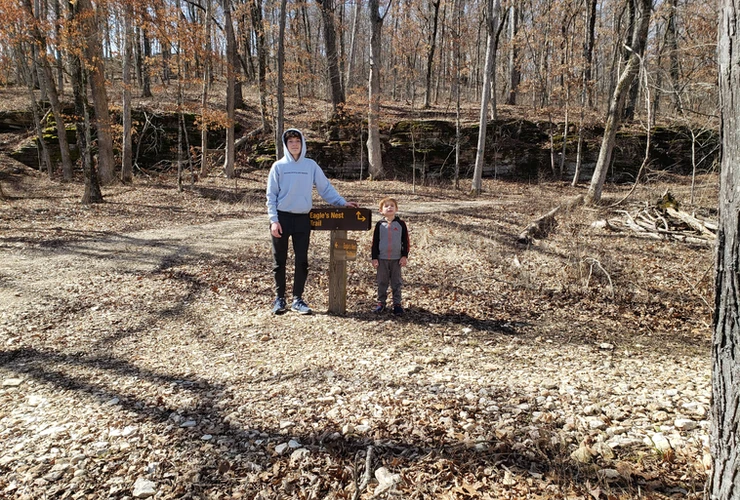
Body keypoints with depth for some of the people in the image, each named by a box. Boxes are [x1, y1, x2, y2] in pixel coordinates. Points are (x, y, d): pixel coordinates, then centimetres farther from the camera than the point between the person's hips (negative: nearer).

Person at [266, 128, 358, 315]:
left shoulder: (311, 165, 7)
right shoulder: (279, 166, 2)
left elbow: (325, 188, 9)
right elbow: (271, 195, 0)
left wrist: (342, 202, -2)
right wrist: (274, 220, -9)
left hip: (303, 219, 2)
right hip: (282, 218, -1)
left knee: (302, 261, 3)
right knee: (279, 261, 5)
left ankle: (298, 299, 13)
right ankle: (279, 299, 16)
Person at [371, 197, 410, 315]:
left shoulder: (401, 224, 0)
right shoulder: (380, 225, 1)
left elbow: (405, 241, 2)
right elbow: (375, 242, 3)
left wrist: (404, 256, -3)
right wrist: (374, 258, -1)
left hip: (396, 259, -1)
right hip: (382, 259, 1)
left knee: (396, 283, 6)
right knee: (382, 282, 8)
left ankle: (397, 303, 13)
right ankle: (381, 302, 18)